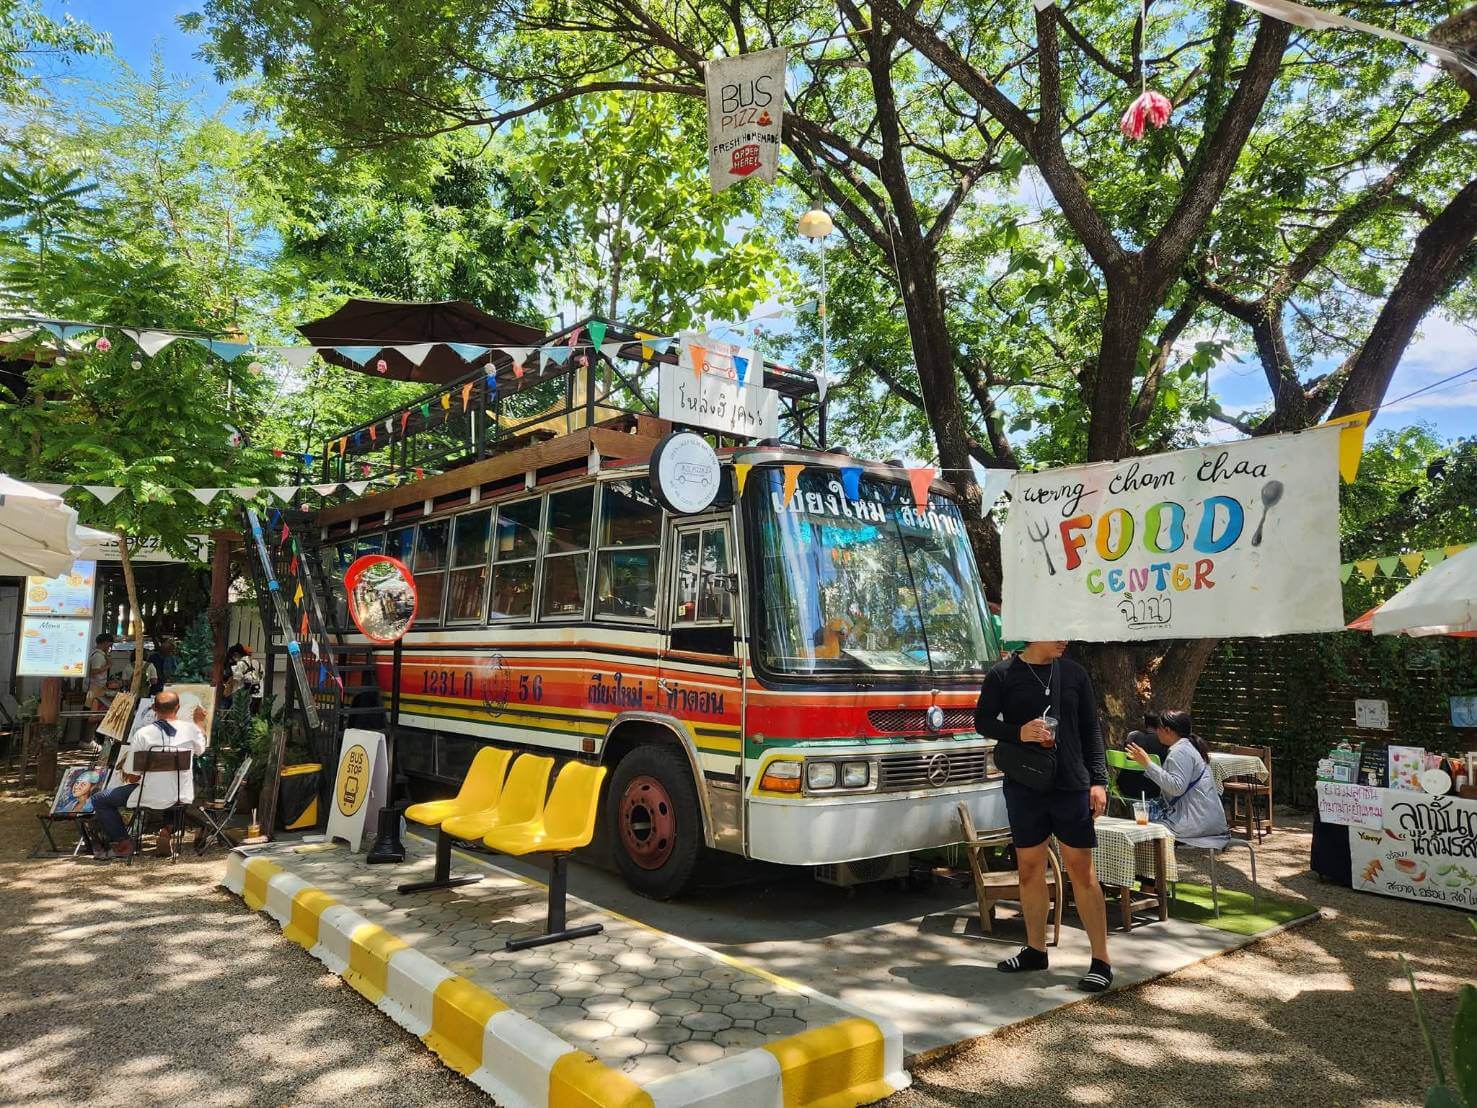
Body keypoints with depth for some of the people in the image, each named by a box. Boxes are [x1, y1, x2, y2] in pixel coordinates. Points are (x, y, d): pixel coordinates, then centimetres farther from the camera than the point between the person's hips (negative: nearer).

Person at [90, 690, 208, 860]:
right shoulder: (190, 729, -6)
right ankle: (168, 830, 19)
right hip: (183, 798, 3)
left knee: (99, 799, 16)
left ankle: (123, 844, 10)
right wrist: (200, 722, 28)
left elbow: (132, 777, -9)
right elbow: (200, 750, 18)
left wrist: (123, 766, 14)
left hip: (153, 798, -3)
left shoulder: (142, 734, -13)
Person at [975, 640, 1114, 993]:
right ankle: (1035, 950, 25)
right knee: (1030, 868, 9)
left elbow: (1091, 729, 8)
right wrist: (1017, 732, -15)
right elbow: (983, 722, 4)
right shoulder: (1003, 675, 0)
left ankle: (1101, 961, 10)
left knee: (1081, 871, 1)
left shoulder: (1074, 673, 5)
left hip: (1072, 787, 0)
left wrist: (1098, 781, 1)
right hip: (1023, 788, 0)